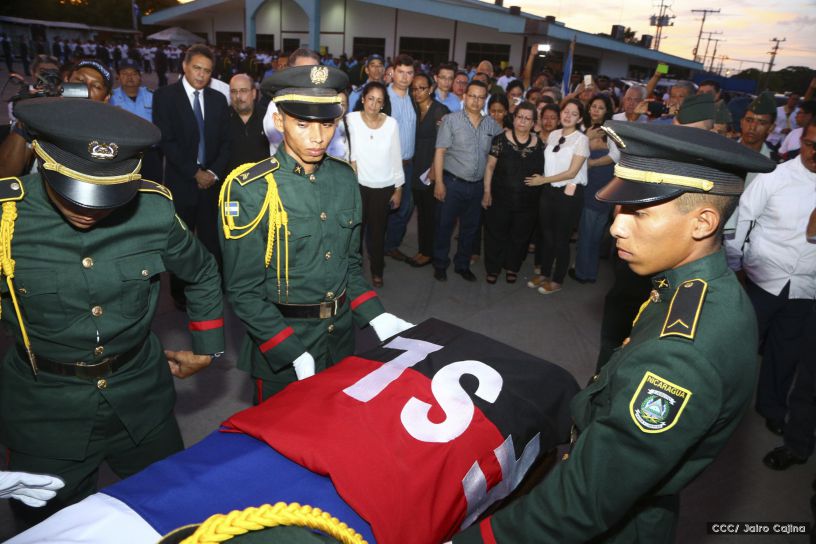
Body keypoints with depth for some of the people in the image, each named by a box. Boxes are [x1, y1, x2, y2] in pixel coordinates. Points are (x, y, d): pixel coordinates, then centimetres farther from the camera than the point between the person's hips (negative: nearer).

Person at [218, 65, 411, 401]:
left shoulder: (344, 178, -2)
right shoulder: (250, 190, -17)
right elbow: (244, 291, -15)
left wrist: (377, 318, -4)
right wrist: (296, 355, -22)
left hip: (341, 339, 5)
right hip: (278, 348, -4)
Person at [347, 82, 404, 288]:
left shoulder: (391, 123, -2)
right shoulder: (352, 119, -6)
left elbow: (396, 157, 2)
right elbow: (350, 152, -5)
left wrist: (398, 189, 4)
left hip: (384, 187, 1)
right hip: (358, 185, -1)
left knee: (378, 230, 10)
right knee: (356, 228, 5)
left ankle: (377, 271, 28)